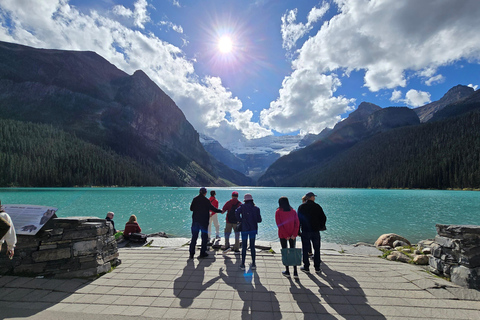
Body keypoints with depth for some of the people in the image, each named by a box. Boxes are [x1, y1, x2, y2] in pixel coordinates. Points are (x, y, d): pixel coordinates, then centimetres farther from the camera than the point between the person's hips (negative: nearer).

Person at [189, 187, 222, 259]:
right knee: (204, 237, 8)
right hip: (204, 221, -4)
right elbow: (213, 209, -8)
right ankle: (202, 253, 11)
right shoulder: (206, 200, -11)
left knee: (194, 237, 10)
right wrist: (220, 211, 6)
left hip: (195, 220, 4)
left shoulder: (195, 199, 1)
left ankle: (191, 253, 12)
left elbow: (191, 208, 8)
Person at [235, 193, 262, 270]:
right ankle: (253, 264, 16)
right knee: (252, 246, 12)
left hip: (244, 228, -1)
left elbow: (237, 212, -22)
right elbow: (259, 220, 0)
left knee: (244, 246, 7)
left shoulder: (242, 207, -4)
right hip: (253, 229, 2)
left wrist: (240, 220, -7)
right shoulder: (256, 208, 0)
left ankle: (243, 264, 10)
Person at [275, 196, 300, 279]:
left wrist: (286, 235, -10)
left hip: (282, 235, -3)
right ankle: (295, 272, 6)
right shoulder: (293, 211, 3)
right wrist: (294, 234, -7)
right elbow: (297, 223, -4)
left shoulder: (278, 212, -6)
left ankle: (287, 271, 15)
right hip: (292, 235, 3)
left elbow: (279, 225, -12)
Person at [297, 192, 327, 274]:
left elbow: (298, 219, 1)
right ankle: (317, 268, 16)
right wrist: (321, 227, 15)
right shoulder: (317, 206, -2)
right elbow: (323, 218, 1)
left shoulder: (301, 207, -1)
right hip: (316, 231, 1)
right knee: (317, 249, 12)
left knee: (305, 250, 7)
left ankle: (306, 267, 12)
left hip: (305, 231, 0)